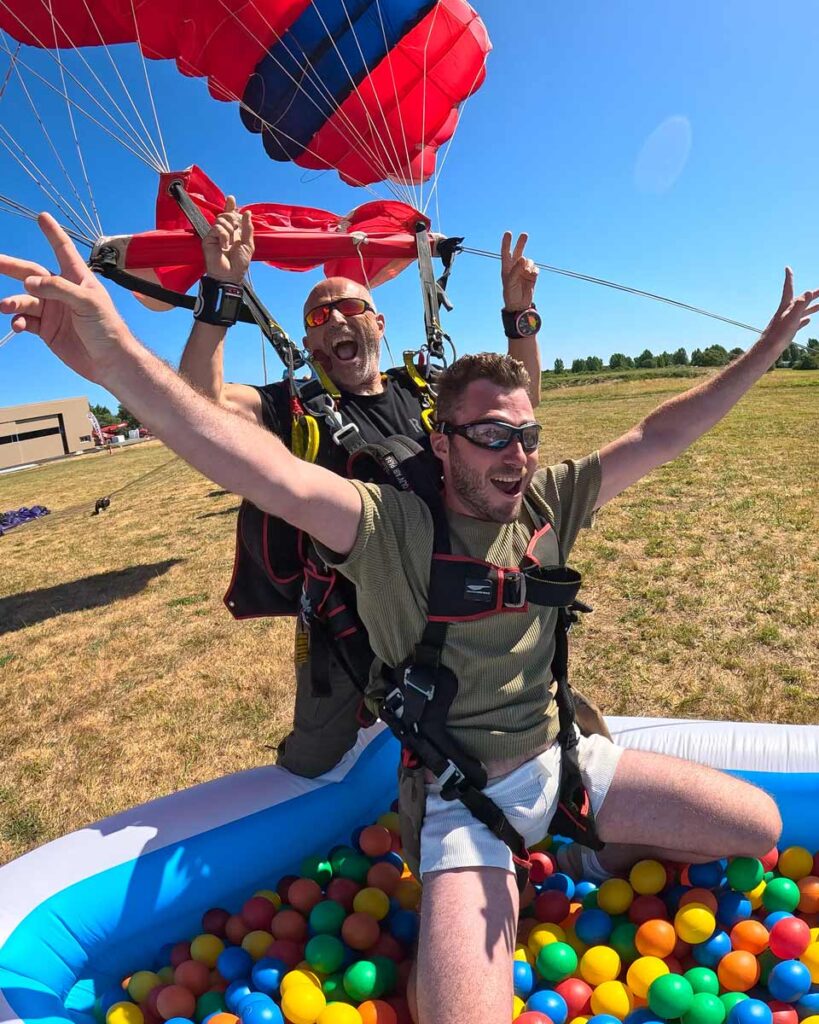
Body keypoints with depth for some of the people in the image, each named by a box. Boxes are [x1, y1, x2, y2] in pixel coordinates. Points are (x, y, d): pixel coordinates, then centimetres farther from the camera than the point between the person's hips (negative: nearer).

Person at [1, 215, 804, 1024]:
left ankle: (601, 864, 33)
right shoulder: (391, 526, -22)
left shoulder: (547, 501, -5)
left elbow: (657, 438, -1)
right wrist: (117, 359, -45)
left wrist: (765, 349, 2)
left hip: (567, 755, 6)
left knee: (763, 830, 12)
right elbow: (281, 477, -36)